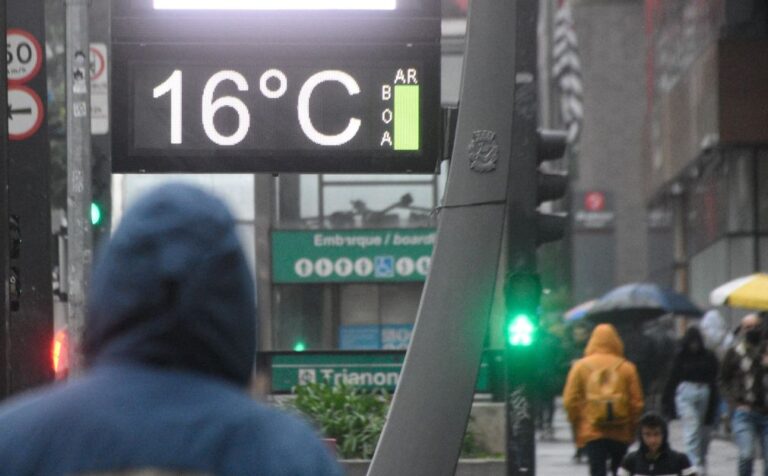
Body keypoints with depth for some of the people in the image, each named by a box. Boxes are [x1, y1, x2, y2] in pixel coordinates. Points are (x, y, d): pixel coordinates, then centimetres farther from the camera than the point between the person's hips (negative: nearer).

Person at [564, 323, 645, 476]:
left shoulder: (581, 366, -1)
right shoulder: (626, 367, -1)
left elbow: (570, 400, -2)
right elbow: (636, 402, 0)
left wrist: (578, 425, 11)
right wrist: (632, 429, 12)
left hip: (592, 431, -1)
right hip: (621, 432, 1)